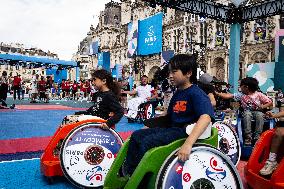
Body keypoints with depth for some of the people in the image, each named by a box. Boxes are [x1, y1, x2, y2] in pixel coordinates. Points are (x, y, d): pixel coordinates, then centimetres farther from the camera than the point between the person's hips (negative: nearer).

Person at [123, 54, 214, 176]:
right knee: (136, 135, 4)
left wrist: (188, 144, -43)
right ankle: (127, 172, 9)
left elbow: (206, 117, -31)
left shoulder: (196, 94, -15)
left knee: (147, 142, -24)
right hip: (172, 128, 10)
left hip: (185, 131, -9)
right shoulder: (177, 94, 13)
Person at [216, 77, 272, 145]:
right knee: (247, 114, -35)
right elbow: (228, 96, -7)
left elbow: (270, 102, 2)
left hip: (257, 111, -1)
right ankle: (248, 137, -31)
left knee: (260, 115, -35)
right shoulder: (241, 95, 1)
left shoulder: (258, 94, -3)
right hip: (247, 111, 1)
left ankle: (257, 137, -30)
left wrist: (262, 107, -16)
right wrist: (217, 93, -16)